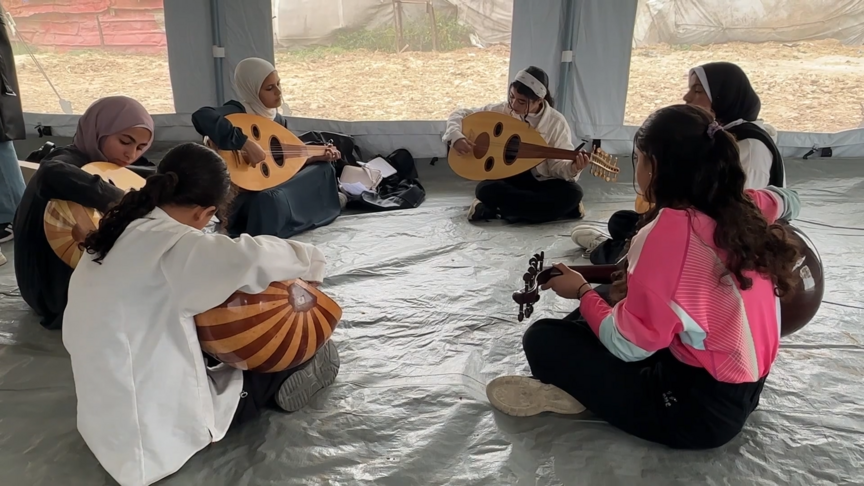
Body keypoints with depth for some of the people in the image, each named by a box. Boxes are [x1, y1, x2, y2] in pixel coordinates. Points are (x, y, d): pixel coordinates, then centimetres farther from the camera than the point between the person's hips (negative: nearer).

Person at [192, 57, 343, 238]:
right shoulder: (238, 112, -20)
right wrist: (245, 142, -45)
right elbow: (201, 117, -43)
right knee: (270, 201, -43)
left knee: (324, 170, 8)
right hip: (240, 196, -8)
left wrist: (316, 158, 0)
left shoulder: (279, 120, 6)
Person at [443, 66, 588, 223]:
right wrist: (456, 136, -19)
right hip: (508, 179, 0)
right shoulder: (502, 111, -5)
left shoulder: (556, 122, -8)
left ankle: (503, 210, -22)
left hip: (541, 182, 0)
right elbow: (459, 115, 1)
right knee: (485, 190, -34)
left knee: (572, 193, -30)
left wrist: (572, 168, -32)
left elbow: (558, 164, -8)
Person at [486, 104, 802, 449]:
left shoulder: (667, 231, -25)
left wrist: (582, 292, -2)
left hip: (699, 409, -8)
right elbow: (787, 201, 23)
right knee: (597, 316, 23)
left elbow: (628, 346, -19)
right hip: (743, 389, 8)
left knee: (543, 338, -9)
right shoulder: (741, 207, -4)